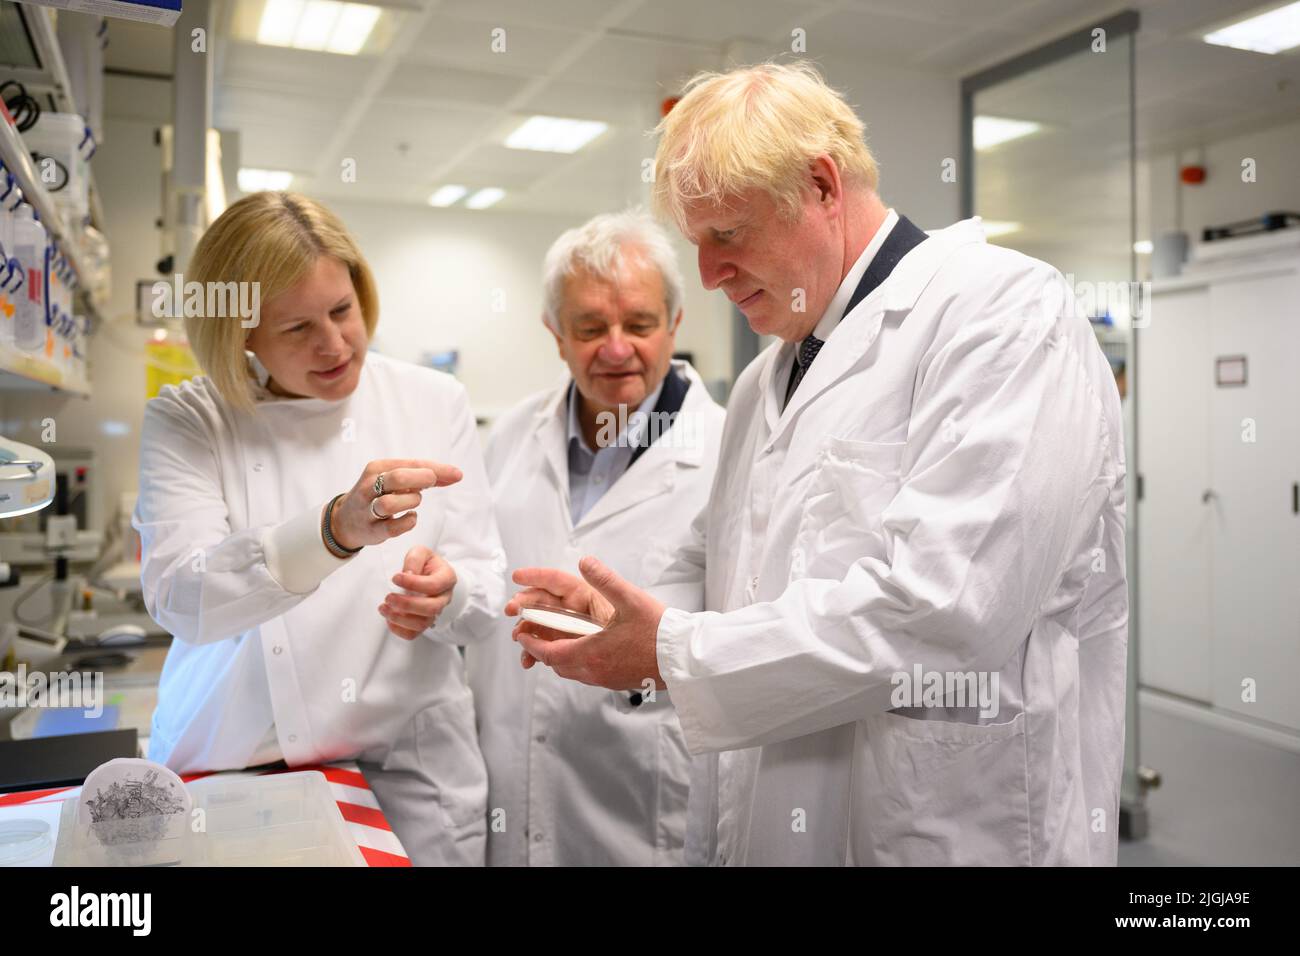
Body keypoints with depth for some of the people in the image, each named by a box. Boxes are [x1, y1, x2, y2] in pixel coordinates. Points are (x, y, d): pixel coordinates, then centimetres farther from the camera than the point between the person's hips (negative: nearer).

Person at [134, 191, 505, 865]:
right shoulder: (184, 422, -4)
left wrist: (445, 594, -25)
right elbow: (177, 598, -20)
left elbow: (486, 589, -2)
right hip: (227, 767, 0)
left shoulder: (435, 401, -1)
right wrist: (337, 528, -36)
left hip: (410, 766, 1)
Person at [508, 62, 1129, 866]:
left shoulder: (1004, 310, -14)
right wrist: (622, 613, -2)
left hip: (950, 830, -7)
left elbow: (944, 604, -25)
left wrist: (674, 654, -18)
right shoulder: (763, 383, 12)